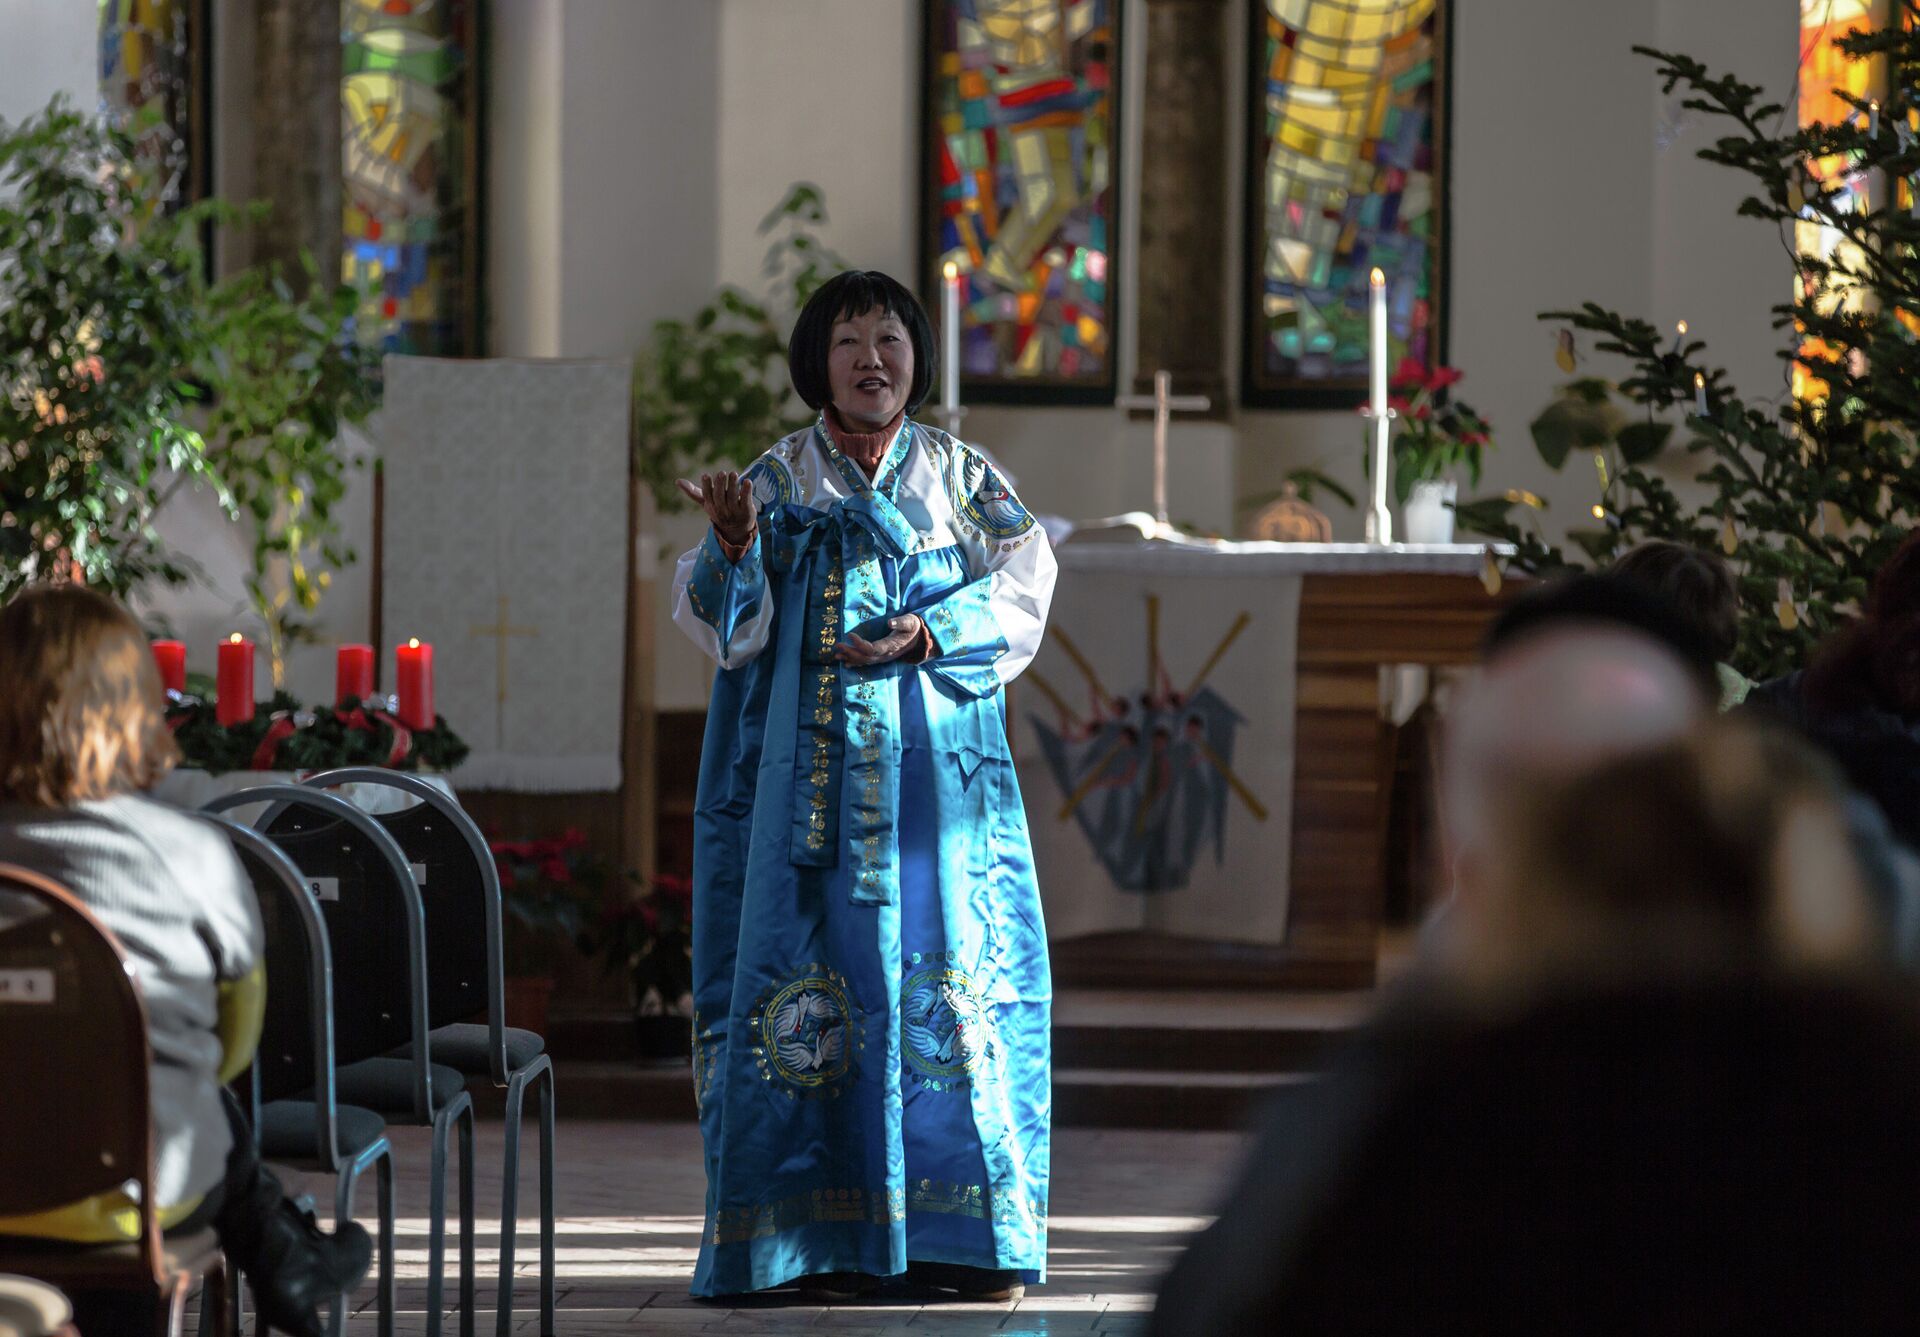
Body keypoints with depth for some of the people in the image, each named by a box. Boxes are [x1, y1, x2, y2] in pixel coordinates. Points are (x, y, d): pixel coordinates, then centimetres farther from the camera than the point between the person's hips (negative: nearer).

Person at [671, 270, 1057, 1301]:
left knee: (955, 965, -5)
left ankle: (959, 1233, -1)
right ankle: (835, 1235, -3)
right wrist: (734, 546, -19)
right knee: (827, 968, -6)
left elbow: (1019, 594, 3)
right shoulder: (778, 483, 7)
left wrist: (930, 636, -13)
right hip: (817, 777, -1)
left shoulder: (961, 478, 10)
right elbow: (727, 623, 1)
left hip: (938, 777, 1)